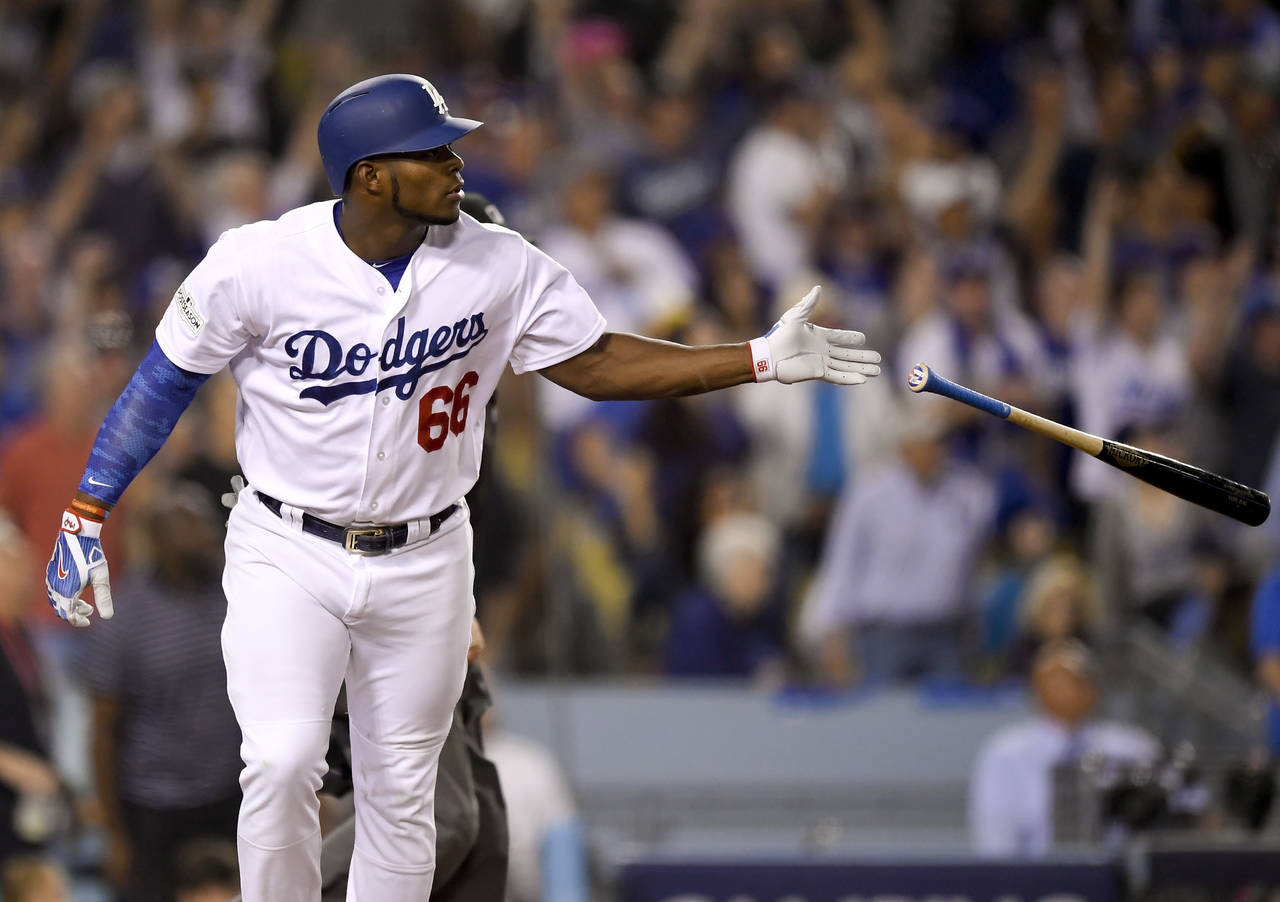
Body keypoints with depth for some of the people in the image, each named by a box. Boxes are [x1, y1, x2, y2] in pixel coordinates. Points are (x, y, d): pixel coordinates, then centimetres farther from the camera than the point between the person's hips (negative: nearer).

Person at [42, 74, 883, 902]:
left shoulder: (500, 266, -8)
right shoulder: (256, 264, -15)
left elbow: (596, 364, 1)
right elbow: (162, 386, -4)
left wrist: (764, 359, -6)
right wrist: (85, 518, -4)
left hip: (424, 568, 3)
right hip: (286, 556, -3)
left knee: (402, 795, 8)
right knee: (283, 766, -17)